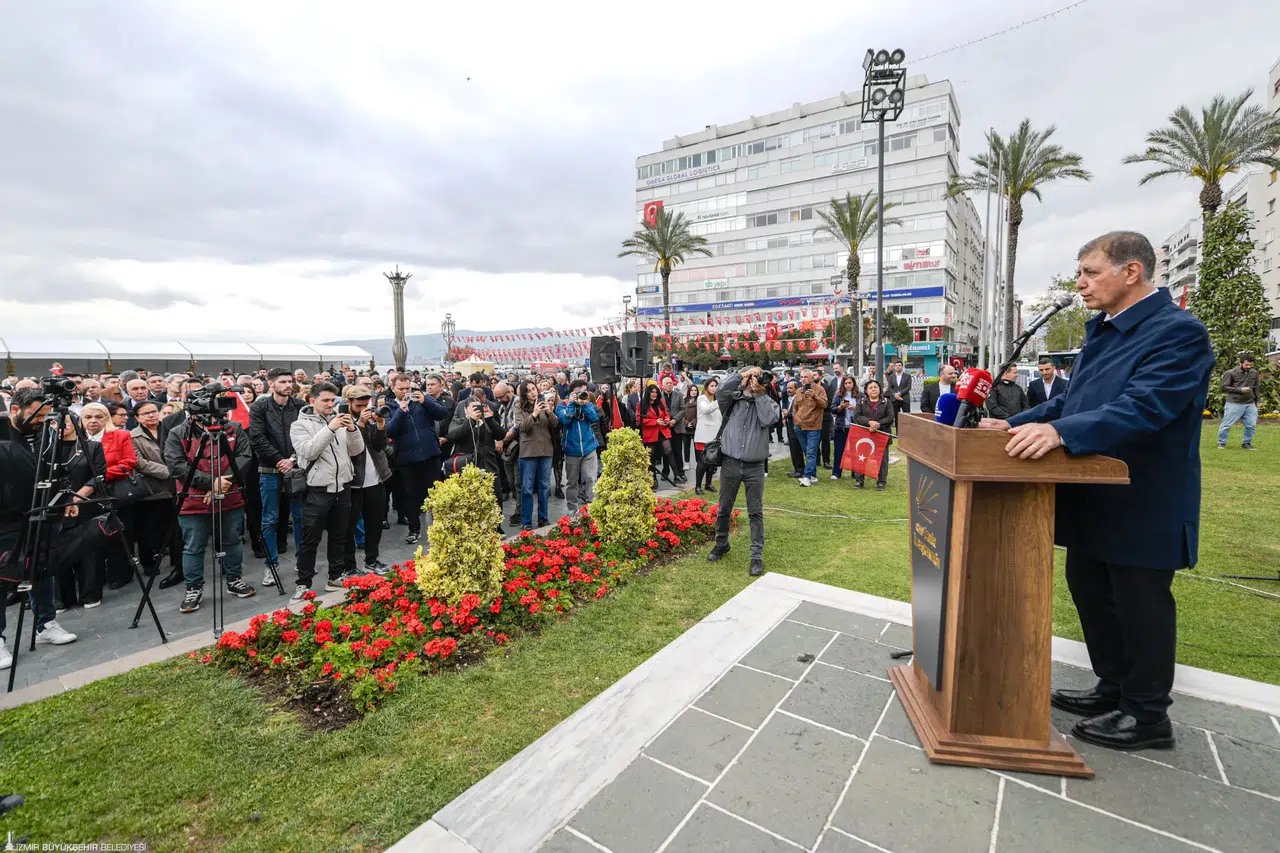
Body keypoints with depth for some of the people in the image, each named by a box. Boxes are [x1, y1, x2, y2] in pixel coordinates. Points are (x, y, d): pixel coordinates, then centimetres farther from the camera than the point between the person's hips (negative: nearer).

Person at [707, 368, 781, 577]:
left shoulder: (768, 402, 4)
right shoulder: (734, 399, 4)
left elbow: (769, 420, -15)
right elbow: (720, 393, -16)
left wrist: (759, 394, -10)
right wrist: (742, 374, -15)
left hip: (755, 466, -1)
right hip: (730, 463, 1)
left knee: (756, 512, 3)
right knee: (724, 508, 14)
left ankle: (757, 556, 11)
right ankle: (721, 544, 35)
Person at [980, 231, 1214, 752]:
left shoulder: (1178, 332, -17)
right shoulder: (1101, 331, 11)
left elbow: (1143, 408, -31)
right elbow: (1073, 400, 14)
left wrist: (1060, 432, -43)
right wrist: (1016, 424, 1)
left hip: (1141, 506, -9)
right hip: (1092, 498, 9)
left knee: (1140, 606, 6)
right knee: (1090, 592, 18)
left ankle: (1146, 716, 25)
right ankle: (1114, 689, 37)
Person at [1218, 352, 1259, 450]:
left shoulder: (1254, 373, 7)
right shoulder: (1231, 373, -9)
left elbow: (1256, 388, 17)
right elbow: (1224, 387, -9)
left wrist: (1256, 401, 16)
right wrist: (1240, 389, -18)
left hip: (1250, 404, 5)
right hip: (1234, 404, -5)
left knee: (1251, 425, 5)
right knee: (1227, 424, 0)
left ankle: (1247, 443, 20)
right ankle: (1222, 443, 13)